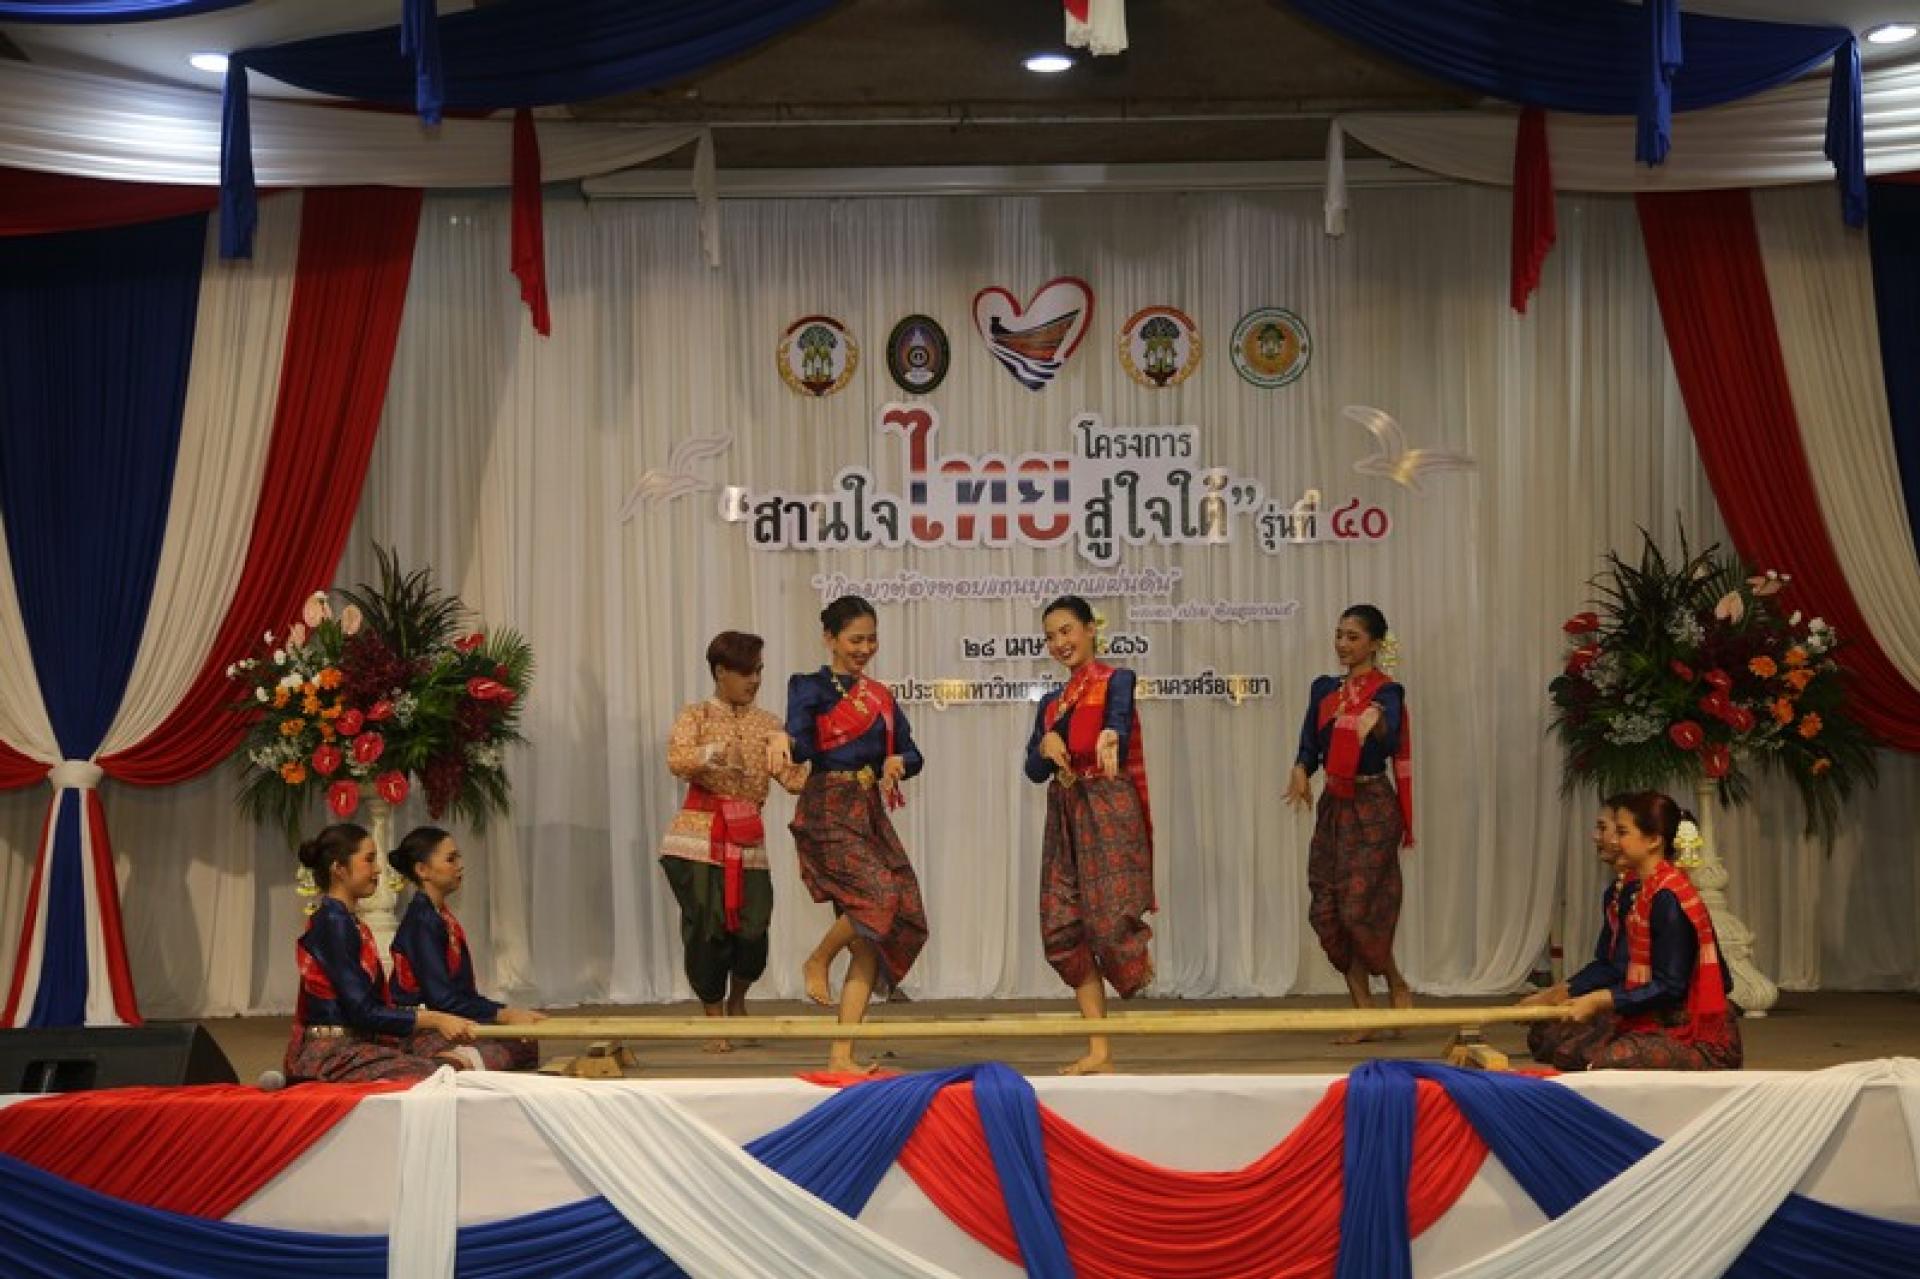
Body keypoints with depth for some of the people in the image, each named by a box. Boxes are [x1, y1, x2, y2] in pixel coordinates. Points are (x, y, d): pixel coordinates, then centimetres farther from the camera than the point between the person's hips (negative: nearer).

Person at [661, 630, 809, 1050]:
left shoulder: (766, 724, 13)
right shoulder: (697, 716, 4)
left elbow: (793, 775, 2)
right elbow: (677, 760, -16)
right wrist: (710, 754, -36)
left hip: (748, 840, 3)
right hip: (699, 838, -3)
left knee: (753, 929, -7)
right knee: (706, 928, -6)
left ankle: (737, 1001, 23)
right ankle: (714, 1019, 12)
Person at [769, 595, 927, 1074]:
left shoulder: (880, 696, 18)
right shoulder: (810, 687, 0)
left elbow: (912, 753, 17)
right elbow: (802, 742, -17)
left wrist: (899, 762, -6)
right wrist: (783, 740, -40)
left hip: (870, 813, 6)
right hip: (828, 812, -6)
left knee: (869, 941, -1)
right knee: (879, 896, -27)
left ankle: (842, 1055, 1)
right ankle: (817, 961, 1)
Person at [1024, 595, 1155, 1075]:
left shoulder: (1115, 681, 0)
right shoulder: (1050, 703, 17)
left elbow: (1118, 718, -22)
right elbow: (1033, 770, 12)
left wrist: (1109, 737, -46)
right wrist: (1045, 746, -11)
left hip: (1109, 808, -6)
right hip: (1065, 812, 6)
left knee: (1109, 918, -19)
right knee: (1063, 928, -1)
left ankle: (1140, 946, 20)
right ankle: (1099, 1053, 2)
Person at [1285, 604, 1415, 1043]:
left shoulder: (1386, 692, -8)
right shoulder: (1325, 689, 11)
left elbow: (1390, 743, -25)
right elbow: (1310, 745, 6)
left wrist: (1376, 725, -48)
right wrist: (1300, 771, -15)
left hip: (1372, 808, -7)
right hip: (1333, 806, 7)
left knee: (1357, 909, -11)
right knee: (1326, 911, 2)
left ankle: (1397, 986, 15)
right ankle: (1365, 1017, 8)